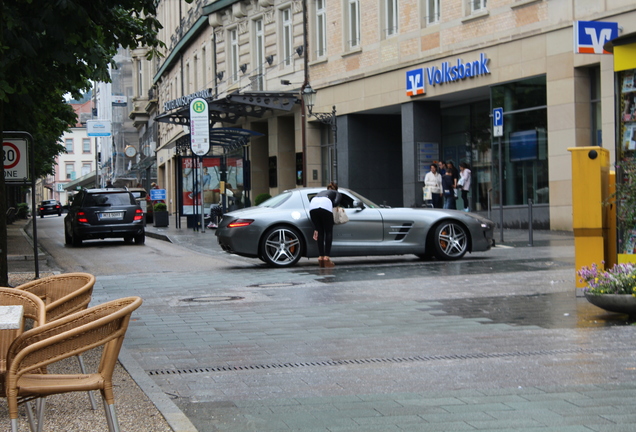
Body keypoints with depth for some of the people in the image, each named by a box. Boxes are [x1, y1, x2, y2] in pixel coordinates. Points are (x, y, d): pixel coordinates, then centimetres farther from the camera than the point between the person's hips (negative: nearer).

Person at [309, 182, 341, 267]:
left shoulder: (321, 192, 43)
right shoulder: (337, 193, 33)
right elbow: (336, 202, 8)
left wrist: (315, 229, 35)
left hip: (312, 206, 4)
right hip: (325, 205, -4)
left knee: (320, 233, 15)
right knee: (329, 233, 7)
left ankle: (321, 257, 10)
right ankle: (326, 257, -1)